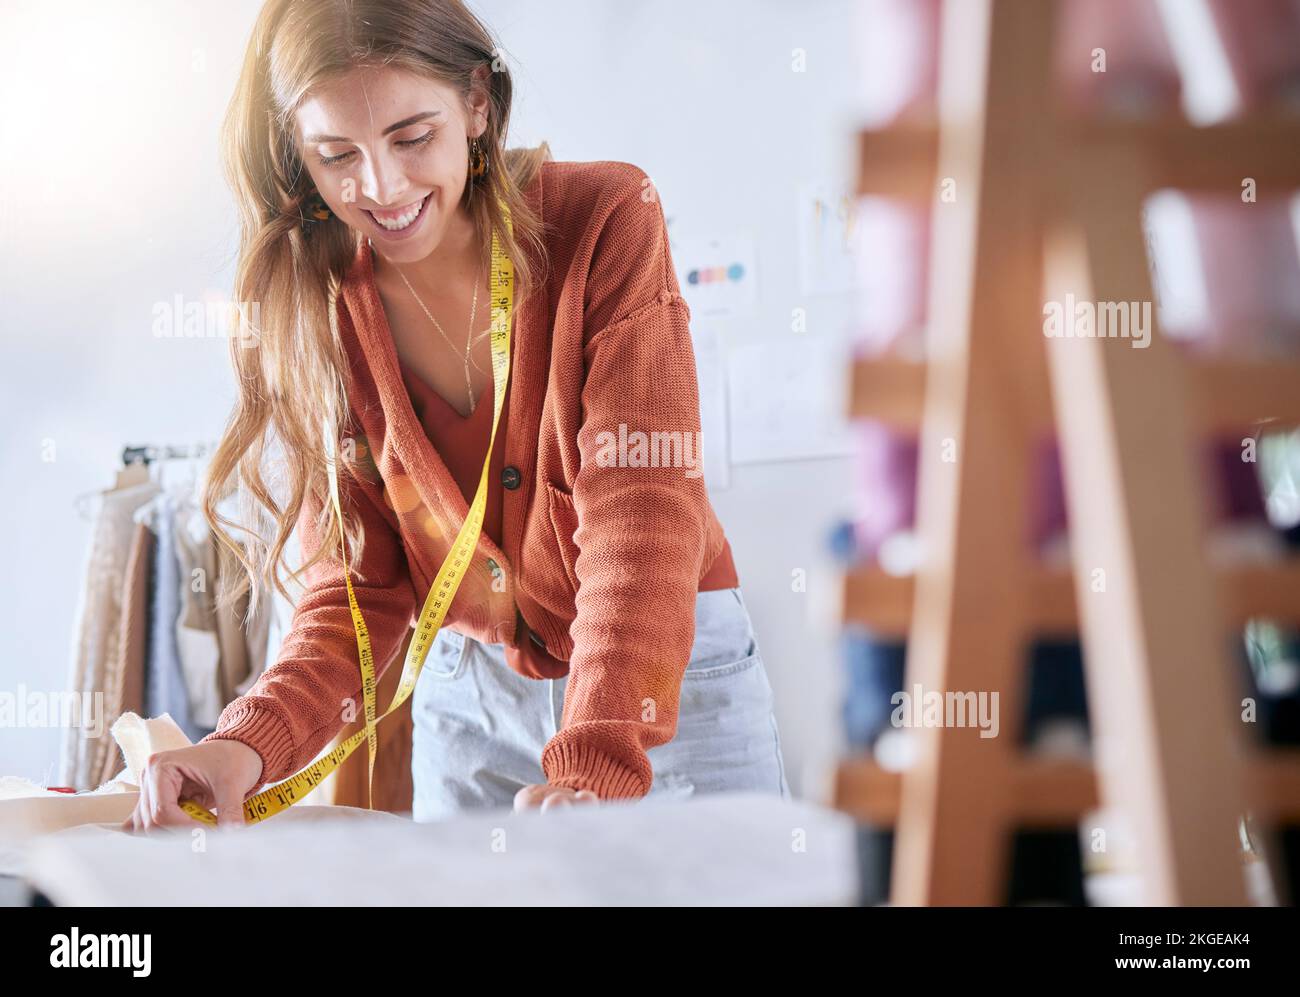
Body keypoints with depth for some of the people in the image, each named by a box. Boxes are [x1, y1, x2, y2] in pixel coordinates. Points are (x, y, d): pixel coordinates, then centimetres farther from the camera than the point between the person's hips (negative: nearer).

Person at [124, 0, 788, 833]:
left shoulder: (606, 221, -15)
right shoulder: (311, 312, -7)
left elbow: (639, 511, -24)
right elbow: (359, 586, -8)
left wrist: (596, 767, -36)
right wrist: (252, 743, -28)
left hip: (677, 677, -2)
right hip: (467, 695, 2)